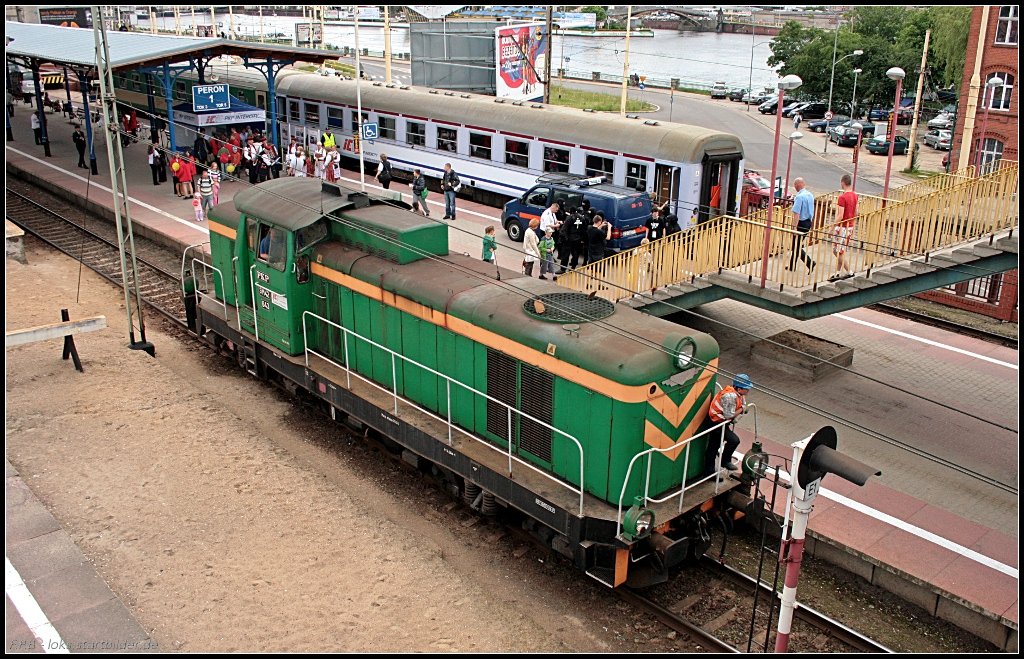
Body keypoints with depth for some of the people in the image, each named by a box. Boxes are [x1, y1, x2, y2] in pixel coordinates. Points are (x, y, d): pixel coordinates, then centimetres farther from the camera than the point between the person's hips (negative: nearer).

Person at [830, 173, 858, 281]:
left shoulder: (842, 197, -19)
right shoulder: (855, 195, 7)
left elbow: (840, 216, -22)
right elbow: (856, 213, 15)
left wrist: (834, 227, -14)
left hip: (842, 227, -9)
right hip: (850, 227, 9)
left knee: (838, 251, -2)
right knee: (841, 252, 13)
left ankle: (849, 272, -4)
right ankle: (837, 273, 17)